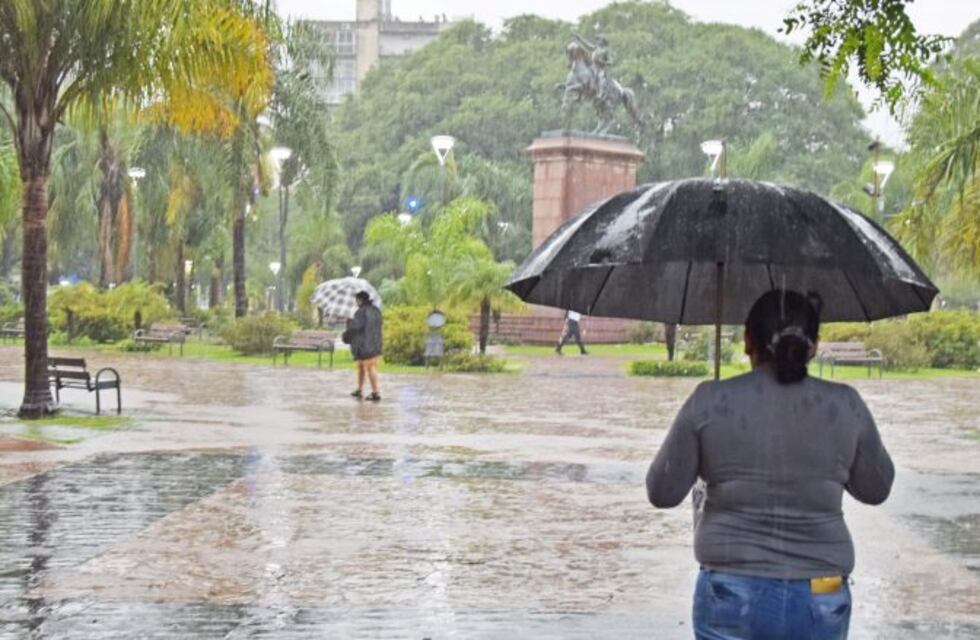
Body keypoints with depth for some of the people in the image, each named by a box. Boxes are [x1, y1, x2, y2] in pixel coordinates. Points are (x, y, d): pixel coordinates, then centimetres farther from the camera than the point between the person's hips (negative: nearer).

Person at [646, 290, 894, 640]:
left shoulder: (710, 402, -8)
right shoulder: (846, 406, -3)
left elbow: (663, 492, -2)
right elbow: (876, 489, 10)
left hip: (732, 596, -1)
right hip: (820, 601, 1)